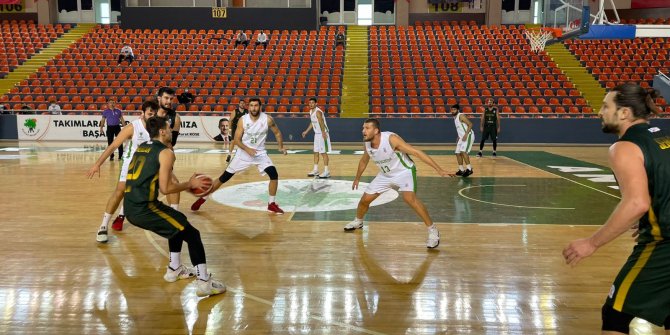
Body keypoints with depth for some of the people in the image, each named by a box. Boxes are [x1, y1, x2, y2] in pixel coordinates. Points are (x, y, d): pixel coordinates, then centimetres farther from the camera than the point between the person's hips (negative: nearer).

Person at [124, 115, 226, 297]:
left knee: (179, 223, 29)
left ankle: (174, 269, 34)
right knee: (192, 234, -1)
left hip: (130, 207, 9)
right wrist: (190, 184, 1)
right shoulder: (166, 152, -7)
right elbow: (165, 188, -14)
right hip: (144, 208, -9)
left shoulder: (141, 147, 18)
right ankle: (204, 282, -6)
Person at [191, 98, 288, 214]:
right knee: (224, 177, 1)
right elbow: (237, 139, -10)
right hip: (244, 152, -1)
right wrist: (247, 149, -24)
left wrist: (281, 147, -4)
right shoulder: (243, 120, -13)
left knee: (274, 175, -18)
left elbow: (277, 132, 4)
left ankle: (271, 204, 0)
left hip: (260, 153, 1)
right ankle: (203, 198, 17)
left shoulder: (267, 119, -13)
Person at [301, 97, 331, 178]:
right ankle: (315, 170, 21)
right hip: (317, 134, 9)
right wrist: (306, 131, 26)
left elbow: (321, 123, -31)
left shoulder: (318, 112, -19)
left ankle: (326, 171, 0)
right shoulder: (311, 112, 10)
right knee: (316, 152, 12)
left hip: (322, 134, -9)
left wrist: (323, 133, -42)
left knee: (323, 152, -5)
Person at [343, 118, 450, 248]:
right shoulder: (367, 144, -11)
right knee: (365, 199, 8)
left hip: (404, 172, -6)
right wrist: (357, 178, 25)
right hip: (385, 175, 6)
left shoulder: (391, 139, -31)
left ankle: (432, 231, -19)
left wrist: (439, 169, -37)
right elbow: (364, 161, 12)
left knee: (409, 198, -31)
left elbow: (416, 152, -33)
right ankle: (358, 221, 40)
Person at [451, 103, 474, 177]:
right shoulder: (455, 118, 15)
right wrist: (459, 137, 20)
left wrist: (466, 134, -26)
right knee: (458, 153, 8)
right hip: (462, 137, 10)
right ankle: (461, 170, 15)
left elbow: (470, 124, -19)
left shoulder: (461, 116, -13)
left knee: (463, 151, -22)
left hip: (468, 136, -10)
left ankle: (469, 169, -20)